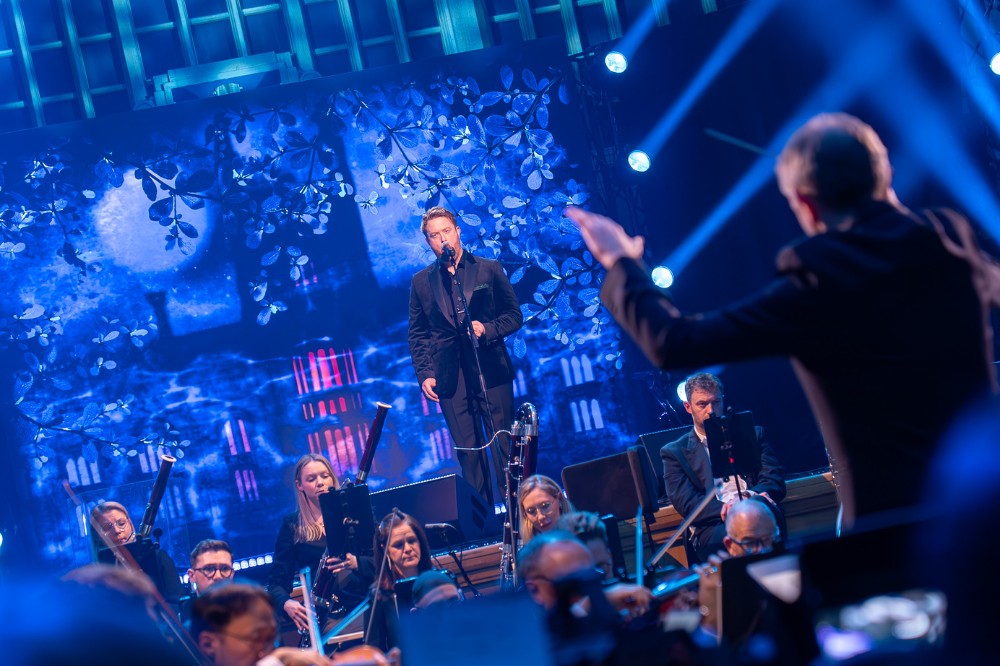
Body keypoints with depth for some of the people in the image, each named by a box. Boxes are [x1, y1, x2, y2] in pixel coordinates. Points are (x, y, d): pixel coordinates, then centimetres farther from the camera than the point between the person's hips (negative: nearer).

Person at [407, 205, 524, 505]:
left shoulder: (490, 269, 6)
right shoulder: (421, 282, 11)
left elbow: (514, 315, 7)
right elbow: (417, 334, 12)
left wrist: (488, 329, -11)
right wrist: (424, 374, 1)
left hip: (491, 370, -1)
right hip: (450, 377, 1)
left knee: (503, 446, -2)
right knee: (469, 452, 2)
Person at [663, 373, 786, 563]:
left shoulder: (752, 435, 24)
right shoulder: (675, 452, 17)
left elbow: (776, 482, 14)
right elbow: (686, 504, 2)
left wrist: (751, 496, -11)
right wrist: (728, 509, -17)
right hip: (711, 527, -3)